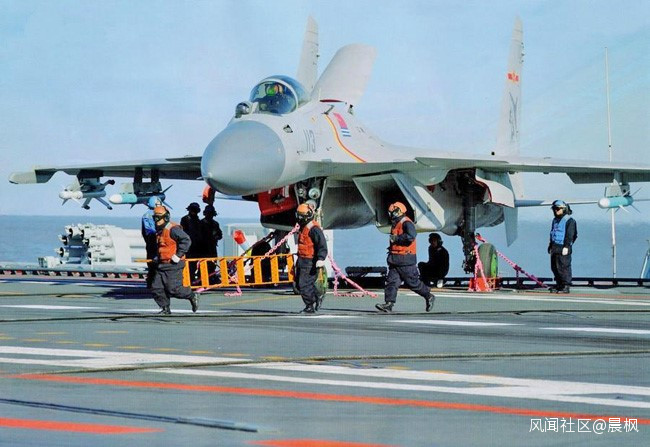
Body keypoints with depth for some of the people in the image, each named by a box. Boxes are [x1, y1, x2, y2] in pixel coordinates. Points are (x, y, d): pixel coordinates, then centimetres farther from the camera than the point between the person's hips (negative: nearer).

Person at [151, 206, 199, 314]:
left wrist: (178, 256, -21)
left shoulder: (173, 229, -14)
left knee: (173, 289, -11)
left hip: (173, 265, -9)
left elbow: (186, 240, -22)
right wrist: (157, 257, 19)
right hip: (161, 264, 9)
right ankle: (165, 308, 10)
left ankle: (192, 296, 12)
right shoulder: (159, 231, 17)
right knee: (156, 288, 0)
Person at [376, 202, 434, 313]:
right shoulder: (396, 224, 18)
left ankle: (429, 297, 18)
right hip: (395, 260, 9)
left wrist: (396, 238, -20)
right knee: (391, 281, -2)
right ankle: (389, 304, -7)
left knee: (413, 282, 0)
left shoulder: (407, 223, -13)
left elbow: (410, 237, -28)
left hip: (405, 261, -9)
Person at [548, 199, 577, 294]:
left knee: (564, 267, -10)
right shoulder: (555, 220, 20)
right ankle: (559, 285, 18)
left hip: (563, 248, -9)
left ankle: (566, 286, -8)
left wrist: (566, 246, -19)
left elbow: (569, 235, -13)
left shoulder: (569, 221, -6)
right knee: (554, 267, 9)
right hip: (555, 248, 9)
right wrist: (550, 246, 25)